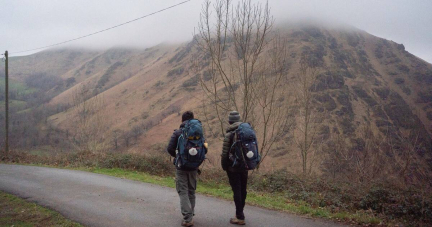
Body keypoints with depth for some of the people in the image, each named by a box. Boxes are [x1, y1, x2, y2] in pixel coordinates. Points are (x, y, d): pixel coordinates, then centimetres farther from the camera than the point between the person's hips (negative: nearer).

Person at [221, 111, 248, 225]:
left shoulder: (230, 134, -12)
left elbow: (225, 152, -12)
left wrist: (224, 166, 0)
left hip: (233, 167, -5)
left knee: (237, 190, -2)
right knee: (243, 190, 15)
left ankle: (240, 217, -1)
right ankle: (240, 212, 27)